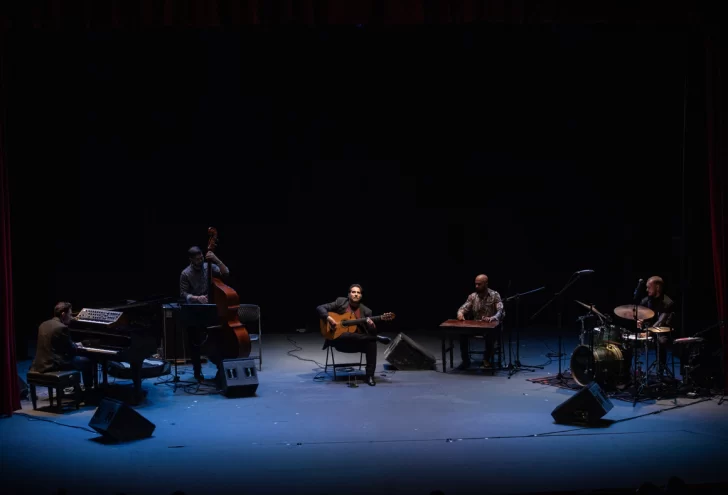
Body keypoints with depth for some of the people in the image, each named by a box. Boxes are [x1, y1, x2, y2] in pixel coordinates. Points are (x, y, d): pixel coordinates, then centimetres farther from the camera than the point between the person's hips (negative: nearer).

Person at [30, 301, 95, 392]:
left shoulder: (44, 325, 9)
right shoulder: (62, 327, -17)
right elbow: (71, 351, -12)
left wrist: (74, 345, 18)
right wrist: (77, 347, 10)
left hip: (41, 363, 9)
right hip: (54, 364, -9)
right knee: (87, 361, 3)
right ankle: (88, 389, 17)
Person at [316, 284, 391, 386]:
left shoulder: (366, 311, 7)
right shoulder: (340, 302, 4)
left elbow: (372, 331, 1)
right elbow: (319, 308, 1)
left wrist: (371, 325, -23)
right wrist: (328, 318, -18)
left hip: (358, 342, 2)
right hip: (340, 341, -1)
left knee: (371, 342, -30)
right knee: (345, 336, -37)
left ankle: (370, 375, -23)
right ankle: (377, 338, -24)